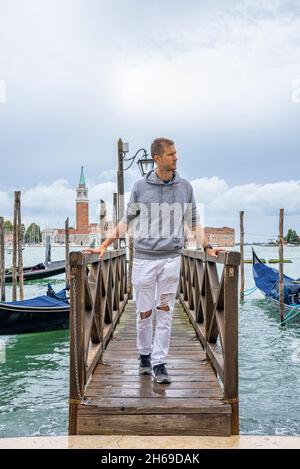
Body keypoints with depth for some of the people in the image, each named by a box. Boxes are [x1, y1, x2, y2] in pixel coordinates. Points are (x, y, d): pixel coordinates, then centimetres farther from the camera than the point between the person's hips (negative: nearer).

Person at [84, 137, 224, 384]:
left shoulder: (185, 187, 6)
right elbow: (126, 221, 6)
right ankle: (144, 355, 28)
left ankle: (159, 362, 13)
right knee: (144, 312, 7)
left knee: (165, 312, 3)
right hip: (144, 257, -1)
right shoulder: (141, 186, 1)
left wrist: (208, 246, 3)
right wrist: (104, 246, 2)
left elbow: (193, 222, 12)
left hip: (172, 258, 1)